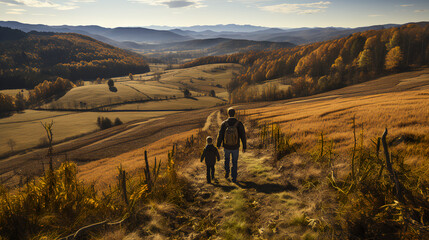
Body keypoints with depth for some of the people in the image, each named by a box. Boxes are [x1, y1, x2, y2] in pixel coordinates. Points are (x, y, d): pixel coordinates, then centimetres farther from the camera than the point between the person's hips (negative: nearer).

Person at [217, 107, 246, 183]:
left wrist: (218, 146, 5)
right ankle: (234, 178, 27)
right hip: (235, 147, 0)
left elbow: (220, 136, -11)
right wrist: (244, 147, -1)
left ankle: (227, 173, 37)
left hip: (226, 147, 1)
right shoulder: (239, 124, -19)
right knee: (234, 163, 21)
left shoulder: (224, 124, -19)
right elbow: (243, 136, -14)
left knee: (227, 158, 33)